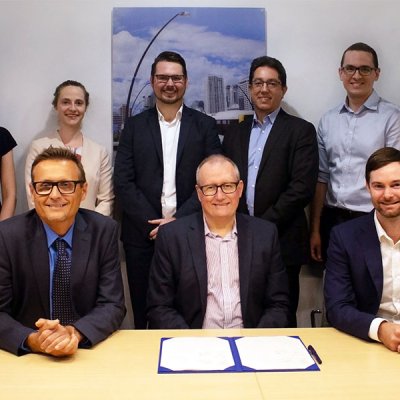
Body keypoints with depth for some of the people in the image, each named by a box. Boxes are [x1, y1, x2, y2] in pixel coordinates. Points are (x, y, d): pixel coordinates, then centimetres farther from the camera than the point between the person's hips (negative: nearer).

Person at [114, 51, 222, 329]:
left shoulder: (205, 126, 6)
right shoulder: (135, 126, 7)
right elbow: (123, 182, 0)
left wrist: (178, 220, -11)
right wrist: (152, 223, -9)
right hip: (143, 234, 1)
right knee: (144, 314, 9)